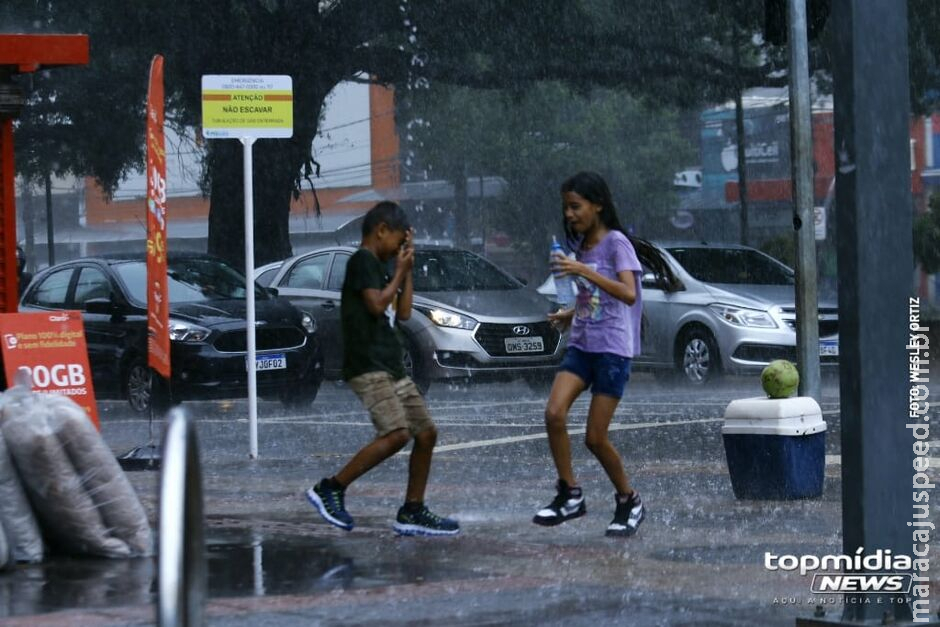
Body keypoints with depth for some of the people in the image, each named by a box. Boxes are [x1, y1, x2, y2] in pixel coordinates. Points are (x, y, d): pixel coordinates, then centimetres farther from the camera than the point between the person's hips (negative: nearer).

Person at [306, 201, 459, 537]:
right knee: (396, 434, -22)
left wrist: (407, 270, 18)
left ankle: (412, 513, 11)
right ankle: (330, 489, -15)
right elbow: (376, 304, -18)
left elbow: (402, 312, 24)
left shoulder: (377, 267, 22)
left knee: (426, 433, 6)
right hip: (368, 366, -10)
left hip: (391, 367, 10)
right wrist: (399, 272, -4)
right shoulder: (362, 260, -6)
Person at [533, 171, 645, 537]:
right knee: (554, 413, -17)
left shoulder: (615, 242, -8)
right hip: (581, 345, 6)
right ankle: (569, 495, -7)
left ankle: (628, 501, 15)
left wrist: (584, 272, -29)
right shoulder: (579, 246, 14)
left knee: (595, 438, -6)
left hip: (613, 349, -6)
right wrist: (571, 315, 8)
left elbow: (628, 294, -22)